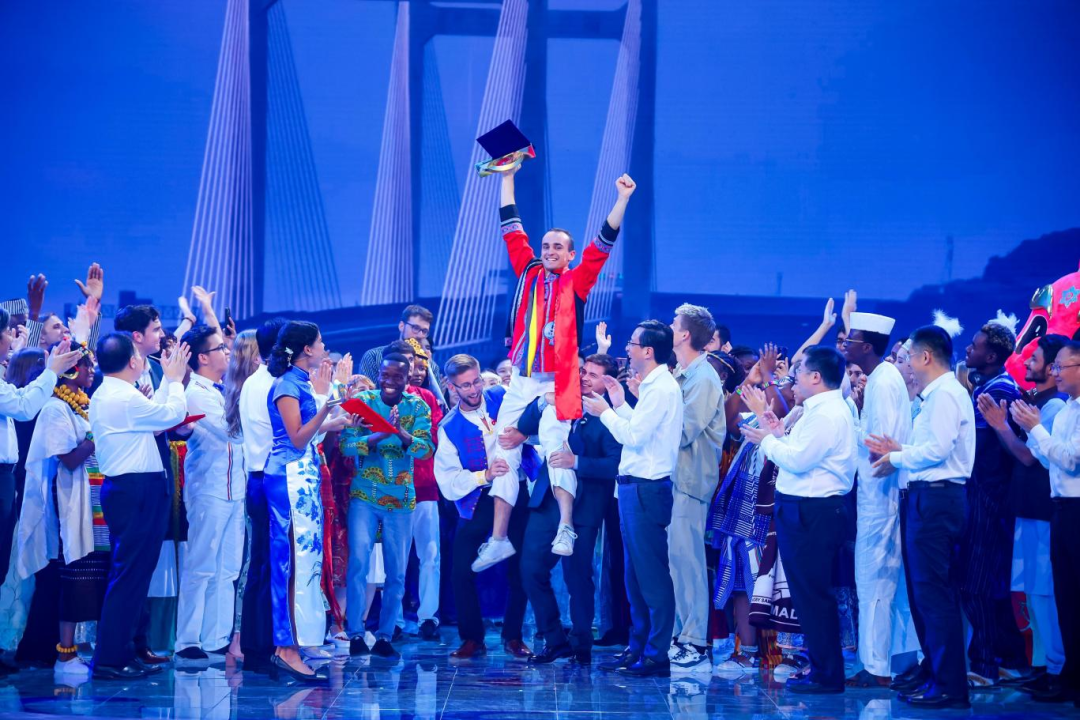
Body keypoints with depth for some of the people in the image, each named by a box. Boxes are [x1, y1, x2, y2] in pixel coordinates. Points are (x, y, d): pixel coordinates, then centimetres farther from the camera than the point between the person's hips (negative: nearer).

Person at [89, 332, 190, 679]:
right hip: (137, 491, -10)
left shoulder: (103, 396, 13)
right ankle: (109, 660, -7)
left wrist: (168, 380, 22)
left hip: (125, 489, 10)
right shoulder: (126, 398, -18)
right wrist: (174, 379, 7)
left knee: (132, 573, 14)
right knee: (129, 575, -7)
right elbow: (174, 414, -9)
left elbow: (154, 416, 16)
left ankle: (122, 652, 18)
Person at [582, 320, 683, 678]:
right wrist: (620, 405, 15)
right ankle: (638, 646, 22)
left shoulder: (662, 389, -15)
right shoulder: (652, 386, 15)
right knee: (635, 573, 15)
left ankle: (657, 655, -3)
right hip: (634, 486, 10)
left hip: (647, 488, -10)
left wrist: (605, 412, -6)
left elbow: (633, 436, -18)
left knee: (651, 573, -6)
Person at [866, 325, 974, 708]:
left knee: (933, 591, -10)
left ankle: (949, 686, -8)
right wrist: (899, 451, 9)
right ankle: (932, 667, 26)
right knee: (921, 589, 16)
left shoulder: (945, 394, -12)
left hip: (935, 499, -11)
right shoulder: (935, 395, 20)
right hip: (924, 497, 11)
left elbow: (939, 448, -21)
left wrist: (897, 458, -9)